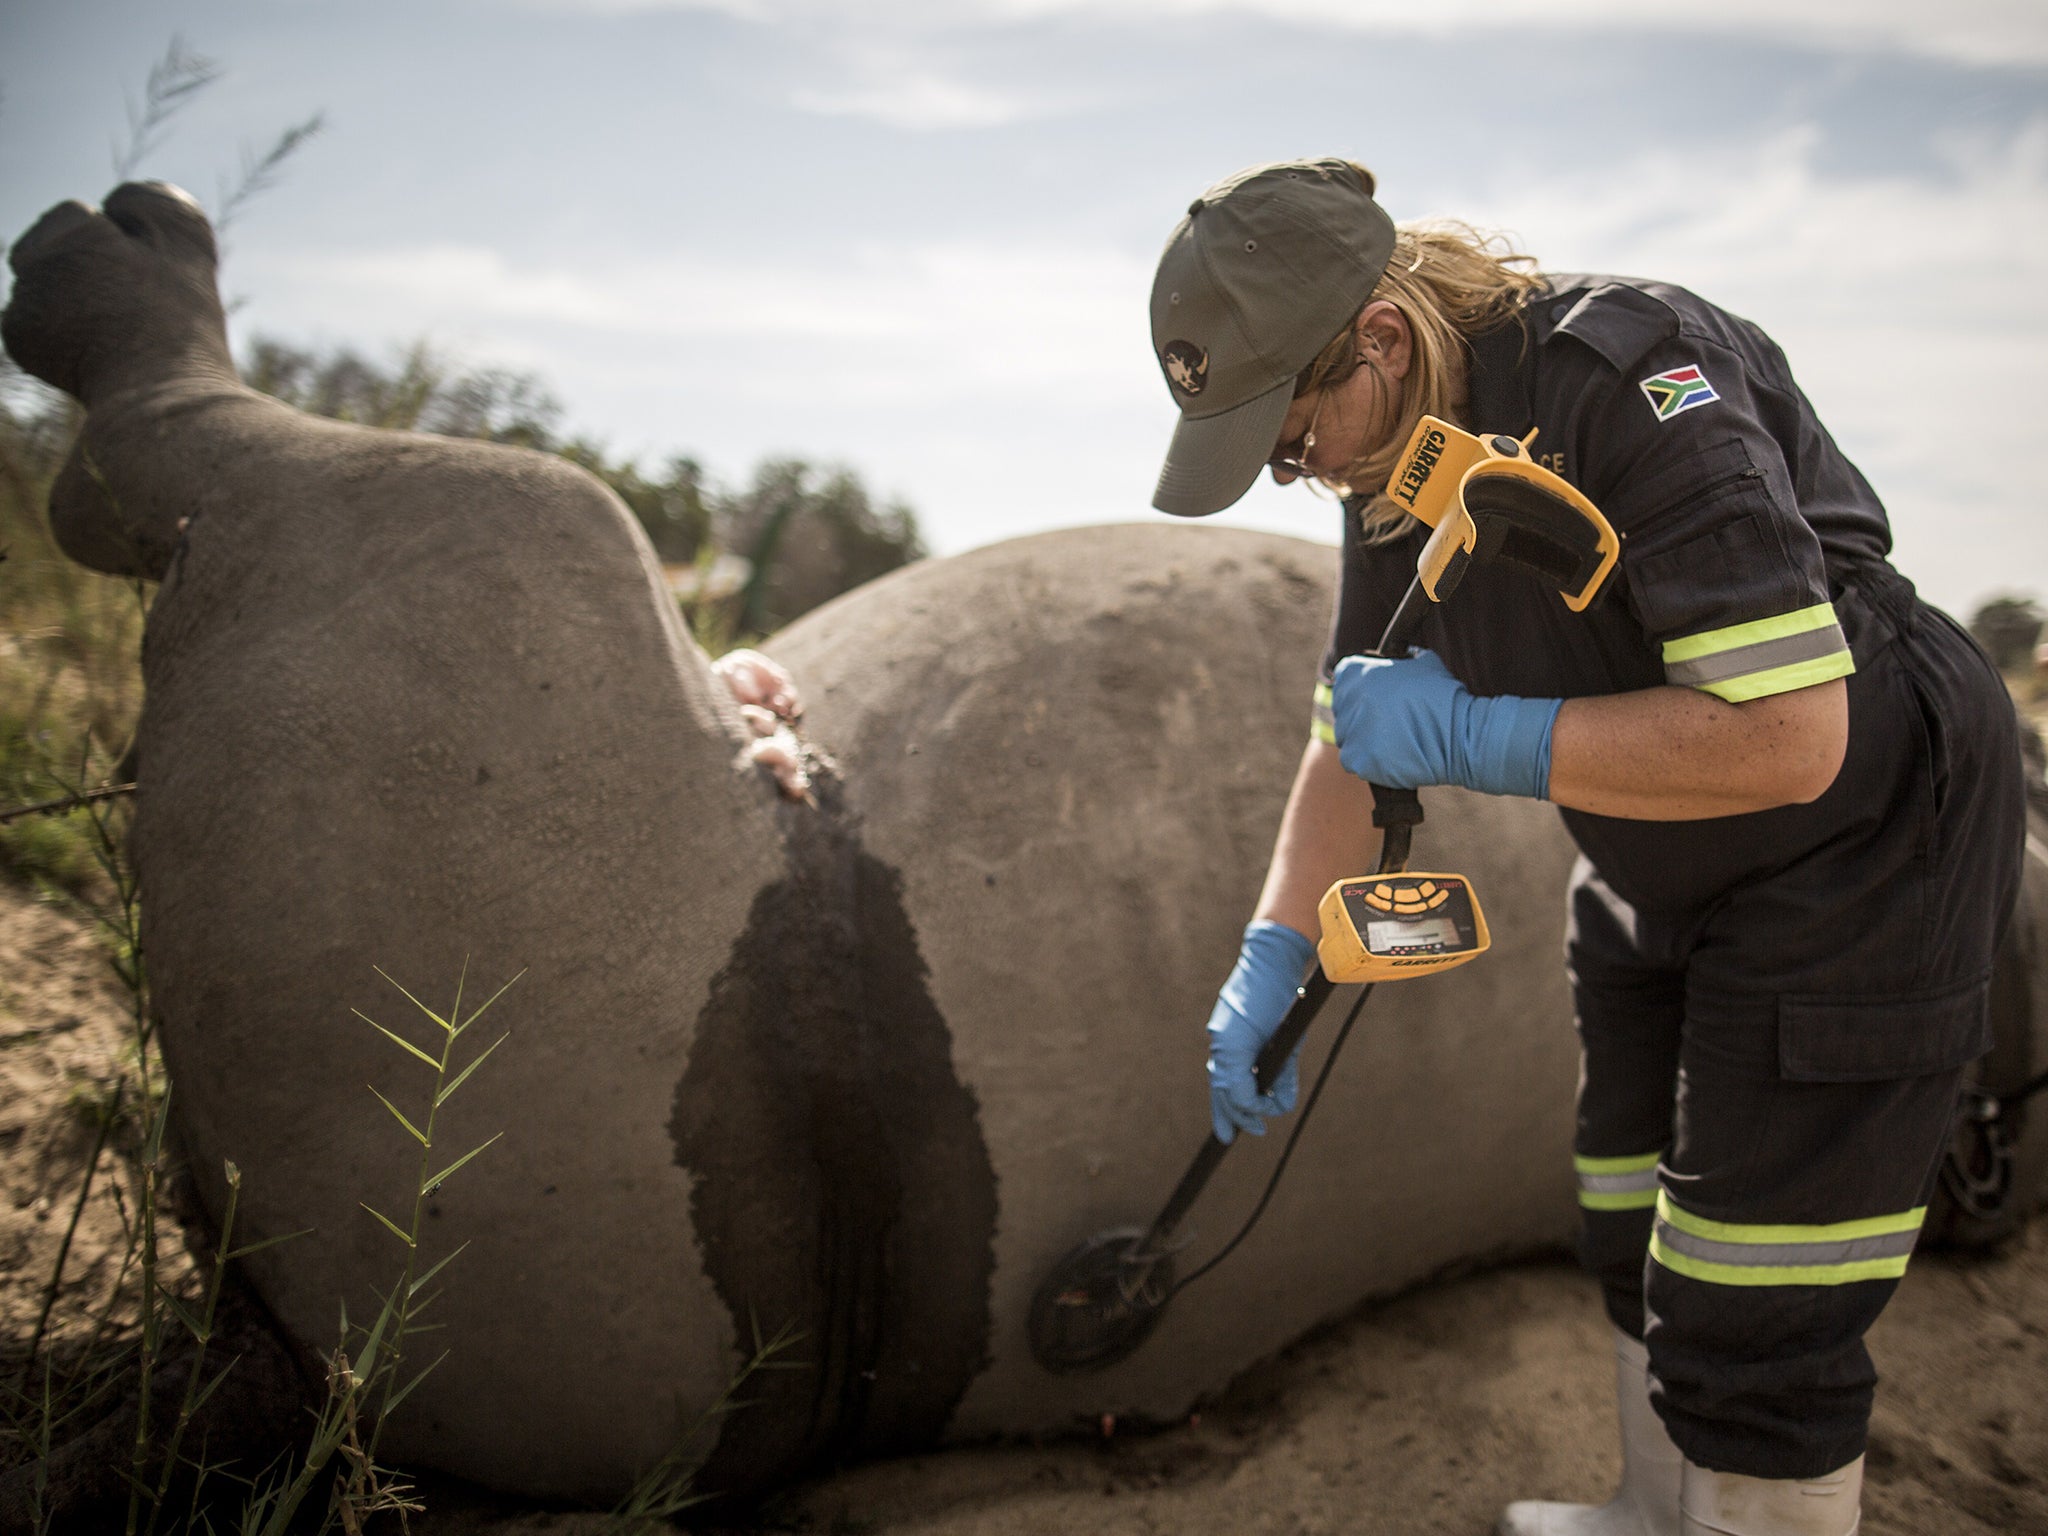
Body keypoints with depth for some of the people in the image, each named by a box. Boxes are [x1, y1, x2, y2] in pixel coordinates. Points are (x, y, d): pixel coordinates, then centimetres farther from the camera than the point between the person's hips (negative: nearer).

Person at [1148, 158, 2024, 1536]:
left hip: (1866, 845, -9)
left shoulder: (1628, 375, -30)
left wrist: (1473, 735, -31)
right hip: (1659, 874, 9)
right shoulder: (1394, 453, -3)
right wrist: (1271, 963, -3)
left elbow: (1786, 738, -35)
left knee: (1751, 1316, -5)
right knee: (1636, 1238, 21)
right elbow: (1357, 734, 7)